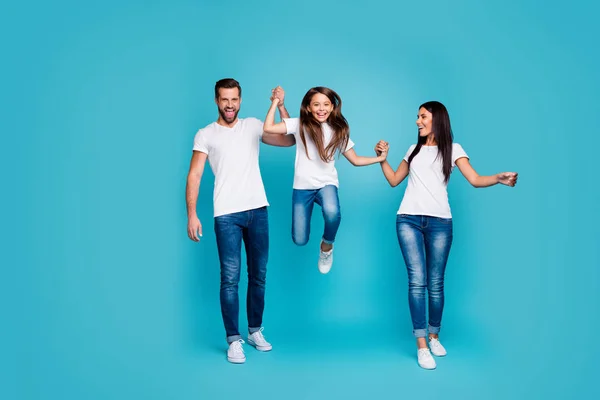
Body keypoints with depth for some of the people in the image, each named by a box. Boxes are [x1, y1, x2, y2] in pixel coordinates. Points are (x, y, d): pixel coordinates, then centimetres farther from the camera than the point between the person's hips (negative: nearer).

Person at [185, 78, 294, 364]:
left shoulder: (253, 126, 11)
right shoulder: (205, 135, 4)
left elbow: (290, 140, 8)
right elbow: (194, 176, -1)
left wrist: (281, 106, 0)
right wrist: (191, 215, -9)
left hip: (258, 210, 3)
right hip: (227, 215, -3)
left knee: (259, 275, 10)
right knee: (230, 277, -7)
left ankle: (255, 330, 25)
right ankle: (234, 340, 1)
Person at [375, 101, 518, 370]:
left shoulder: (452, 149, 8)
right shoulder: (414, 150, 19)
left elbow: (475, 180, -5)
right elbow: (394, 180, 24)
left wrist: (499, 178, -24)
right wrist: (383, 158, 12)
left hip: (439, 222, -2)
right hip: (408, 220, 2)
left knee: (435, 283, 3)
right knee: (417, 281, -7)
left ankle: (434, 337, 22)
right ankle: (422, 346, -5)